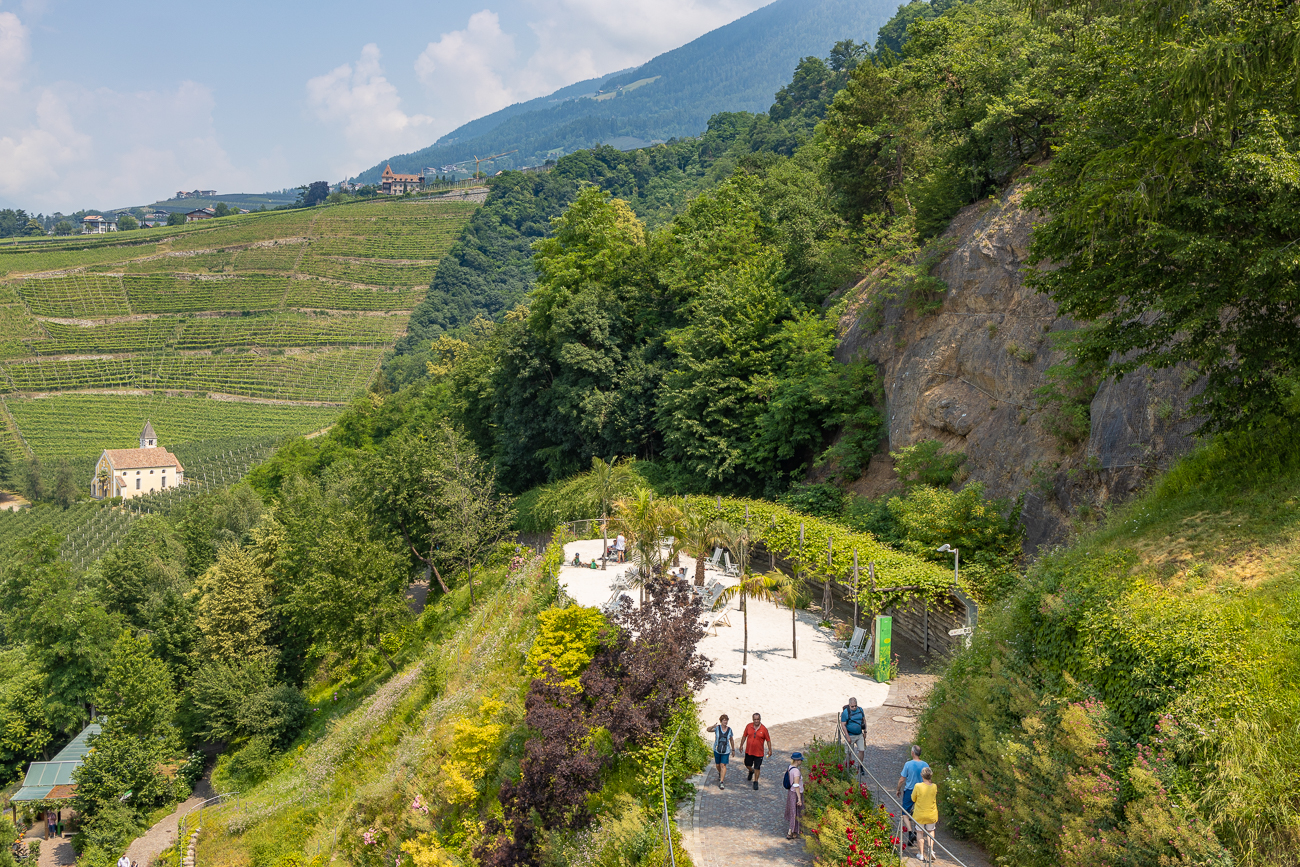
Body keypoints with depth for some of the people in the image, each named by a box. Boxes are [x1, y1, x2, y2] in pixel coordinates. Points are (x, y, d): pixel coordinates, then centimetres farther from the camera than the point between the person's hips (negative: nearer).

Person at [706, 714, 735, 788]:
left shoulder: (729, 730, -4)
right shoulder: (717, 728, -9)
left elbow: (731, 740, 8)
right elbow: (708, 730, -24)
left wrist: (733, 749, 14)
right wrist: (713, 726, -45)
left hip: (726, 751, -1)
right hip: (717, 750, 1)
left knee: (723, 765, -8)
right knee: (718, 764, 16)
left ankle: (722, 782, -5)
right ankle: (720, 773, 48)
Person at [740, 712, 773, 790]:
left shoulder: (764, 729, -11)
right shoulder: (749, 726, -5)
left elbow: (768, 740, -4)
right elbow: (744, 736, 7)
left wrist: (770, 750, -6)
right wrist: (741, 745, 8)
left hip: (758, 752, -3)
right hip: (749, 751, 3)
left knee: (757, 768, 1)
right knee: (747, 764, 17)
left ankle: (756, 782, 17)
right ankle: (751, 771, 51)